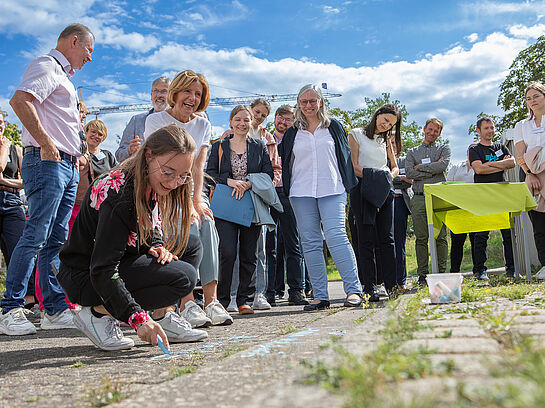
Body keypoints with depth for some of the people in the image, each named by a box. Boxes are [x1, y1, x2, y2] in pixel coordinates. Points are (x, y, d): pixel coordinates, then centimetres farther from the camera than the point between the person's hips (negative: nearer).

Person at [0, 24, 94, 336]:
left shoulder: (63, 76, 27)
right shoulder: (46, 66, -4)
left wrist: (76, 154, 17)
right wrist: (46, 144, -20)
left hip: (68, 166, 10)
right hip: (46, 161, -10)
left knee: (56, 240, 7)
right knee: (35, 236, -12)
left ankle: (56, 309, 10)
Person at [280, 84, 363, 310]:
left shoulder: (333, 127, 12)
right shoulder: (292, 132, 15)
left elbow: (345, 157, 12)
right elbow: (285, 163, 19)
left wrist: (346, 188, 6)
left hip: (331, 190, -2)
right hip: (301, 193, 2)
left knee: (336, 236, -16)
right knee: (310, 243, 1)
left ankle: (354, 290, -11)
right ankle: (320, 296, 6)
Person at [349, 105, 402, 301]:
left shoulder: (386, 140, 20)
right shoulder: (356, 134, 4)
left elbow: (395, 167, 21)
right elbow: (354, 166, -4)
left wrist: (387, 178, -1)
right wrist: (372, 178, -16)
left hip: (384, 191, 5)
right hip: (363, 190, -5)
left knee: (387, 238, 2)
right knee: (366, 239, -4)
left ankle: (391, 284, 5)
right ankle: (369, 287, -2)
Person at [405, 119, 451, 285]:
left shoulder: (444, 148, 15)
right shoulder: (413, 152, 18)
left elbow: (443, 165, -6)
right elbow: (409, 173, 1)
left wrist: (420, 167, 0)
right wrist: (433, 169, -3)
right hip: (419, 198, 1)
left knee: (441, 237, -3)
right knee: (421, 238, -1)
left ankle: (441, 272, 3)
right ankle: (422, 274, 4)